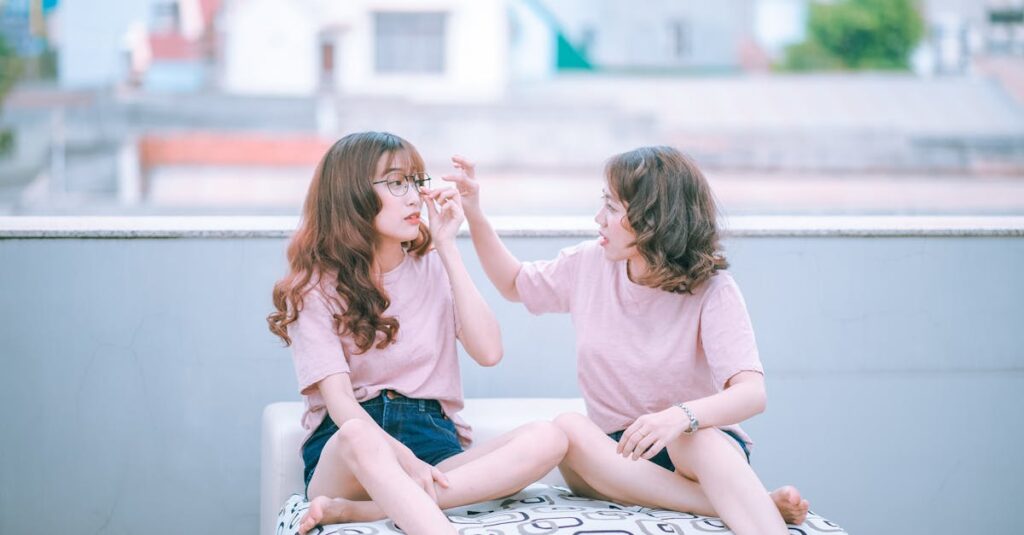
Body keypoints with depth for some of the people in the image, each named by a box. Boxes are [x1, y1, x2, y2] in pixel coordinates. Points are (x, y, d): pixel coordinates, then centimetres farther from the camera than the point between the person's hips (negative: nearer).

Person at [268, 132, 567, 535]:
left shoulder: (433, 267, 14)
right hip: (344, 455, -3)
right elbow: (340, 401, -11)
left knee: (547, 438, -27)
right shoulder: (316, 288, 3)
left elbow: (488, 351, -3)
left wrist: (447, 248, -2)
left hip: (431, 443, 4)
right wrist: (401, 458, -29)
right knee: (358, 436, -39)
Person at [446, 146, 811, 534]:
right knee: (568, 429, -31)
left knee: (693, 436, -39)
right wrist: (474, 214, 9)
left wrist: (681, 416, -45)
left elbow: (752, 393, -26)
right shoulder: (589, 264, 3)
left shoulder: (711, 290, -12)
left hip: (701, 445, -4)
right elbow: (513, 284, 22)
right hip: (614, 456, 5)